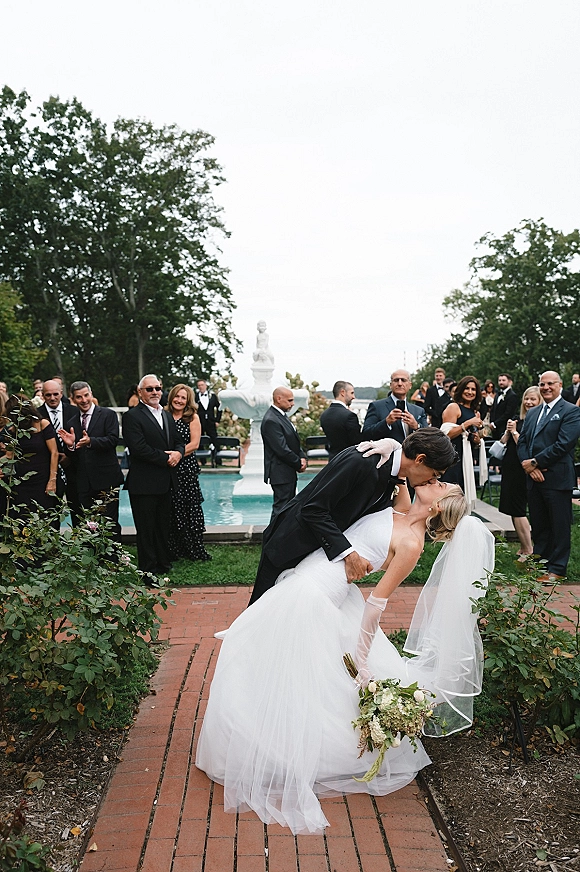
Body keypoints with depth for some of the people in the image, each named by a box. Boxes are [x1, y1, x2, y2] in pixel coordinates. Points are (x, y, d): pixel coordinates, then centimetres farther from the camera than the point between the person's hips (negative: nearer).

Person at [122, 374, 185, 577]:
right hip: (144, 483, -7)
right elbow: (139, 448, -19)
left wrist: (178, 452, -5)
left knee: (163, 526, 16)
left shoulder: (167, 416, 16)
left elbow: (179, 442, 19)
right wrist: (166, 458, -15)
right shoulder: (132, 416, -9)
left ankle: (163, 564, 28)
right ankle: (148, 571, 11)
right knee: (146, 528, 2)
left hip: (165, 482, 7)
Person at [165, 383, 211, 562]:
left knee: (190, 508, 1)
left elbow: (194, 444, -5)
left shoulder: (192, 417, 2)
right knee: (171, 509, 4)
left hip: (187, 468, -2)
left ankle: (194, 550, 12)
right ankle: (173, 550, 14)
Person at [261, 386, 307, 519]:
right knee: (281, 508, -6)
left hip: (289, 473, 10)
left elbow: (294, 442, 17)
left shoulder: (282, 416, 13)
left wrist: (302, 457, -1)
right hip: (281, 473, -10)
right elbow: (282, 450, -22)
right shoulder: (271, 421, -19)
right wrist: (299, 465, -11)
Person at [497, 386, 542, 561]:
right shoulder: (516, 420, 11)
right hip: (510, 468, 8)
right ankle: (523, 548, 21)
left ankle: (529, 551, 4)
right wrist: (507, 431, -6)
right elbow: (502, 444, 11)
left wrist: (515, 432, -11)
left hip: (523, 470, -8)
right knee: (514, 510, 11)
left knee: (517, 509, -6)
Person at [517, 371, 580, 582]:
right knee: (538, 524, 14)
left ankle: (557, 569, 12)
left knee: (559, 525, 3)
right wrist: (528, 466, -6)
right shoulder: (532, 413, 17)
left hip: (557, 478, -6)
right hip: (534, 477, 6)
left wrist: (535, 462, -14)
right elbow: (522, 442, 12)